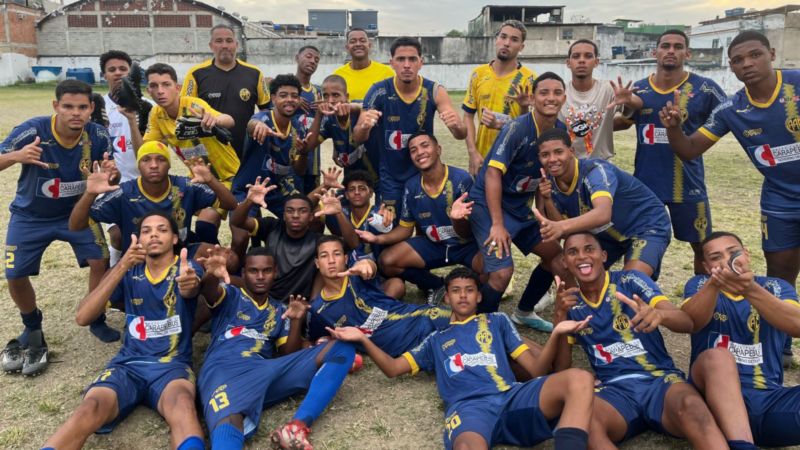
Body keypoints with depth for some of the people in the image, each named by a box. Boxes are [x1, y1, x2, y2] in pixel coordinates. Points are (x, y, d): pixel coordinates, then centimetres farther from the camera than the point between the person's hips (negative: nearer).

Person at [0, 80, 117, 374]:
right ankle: (33, 328, 27)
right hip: (30, 215, -1)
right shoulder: (31, 131, -28)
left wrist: (112, 173, -30)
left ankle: (96, 320, 11)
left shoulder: (98, 136, -20)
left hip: (77, 210, 1)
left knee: (100, 261, -14)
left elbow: (109, 178, -6)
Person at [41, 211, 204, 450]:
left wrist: (189, 284, -49)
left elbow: (189, 290, -21)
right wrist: (122, 266, -14)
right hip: (128, 363, 2)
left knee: (182, 404, -40)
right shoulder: (130, 272, 11)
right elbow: (82, 317, -2)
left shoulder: (187, 268, 5)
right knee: (89, 410, -32)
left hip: (173, 364, -2)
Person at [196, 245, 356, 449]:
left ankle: (297, 427, -33)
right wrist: (212, 276, -31)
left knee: (342, 348, -14)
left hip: (266, 370, 4)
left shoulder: (280, 310, 28)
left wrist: (296, 320, 3)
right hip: (224, 369, -4)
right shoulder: (230, 295, 20)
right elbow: (209, 290, -6)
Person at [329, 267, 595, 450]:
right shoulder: (437, 339, 33)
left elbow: (536, 368, 20)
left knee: (579, 379, -29)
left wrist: (556, 334, 1)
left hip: (511, 398, 2)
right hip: (467, 407, -1)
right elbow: (393, 368, 29)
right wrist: (363, 339, 14)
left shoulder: (497, 321, 30)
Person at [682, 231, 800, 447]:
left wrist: (751, 291, -26)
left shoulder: (776, 287, 15)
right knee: (717, 356, -34)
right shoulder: (699, 284, 14)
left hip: (769, 398, 1)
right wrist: (714, 284, -29)